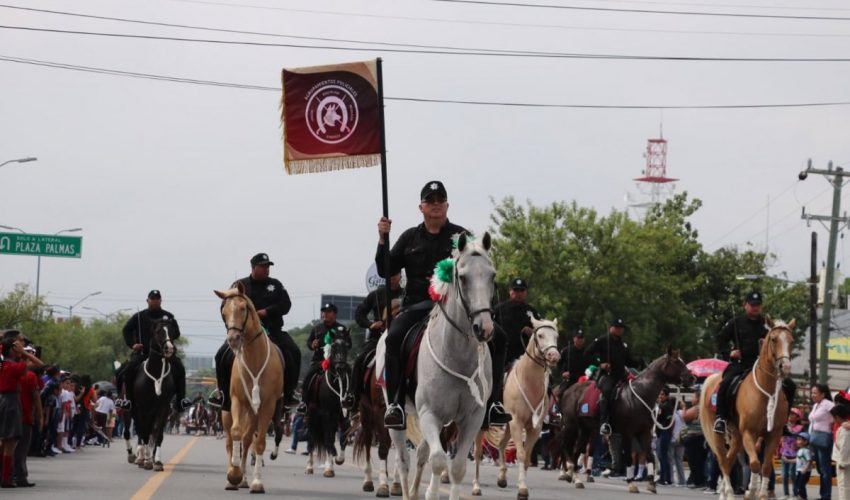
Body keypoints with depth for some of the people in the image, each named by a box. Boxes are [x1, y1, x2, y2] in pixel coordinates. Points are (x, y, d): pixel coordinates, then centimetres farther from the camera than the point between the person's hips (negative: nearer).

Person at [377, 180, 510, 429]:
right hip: (417, 304, 0)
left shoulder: (461, 236, 11)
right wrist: (383, 240, 0)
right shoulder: (410, 238, 15)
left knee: (495, 337, -21)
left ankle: (493, 402, -14)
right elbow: (385, 271, 12)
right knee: (394, 337, -30)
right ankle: (395, 404, -27)